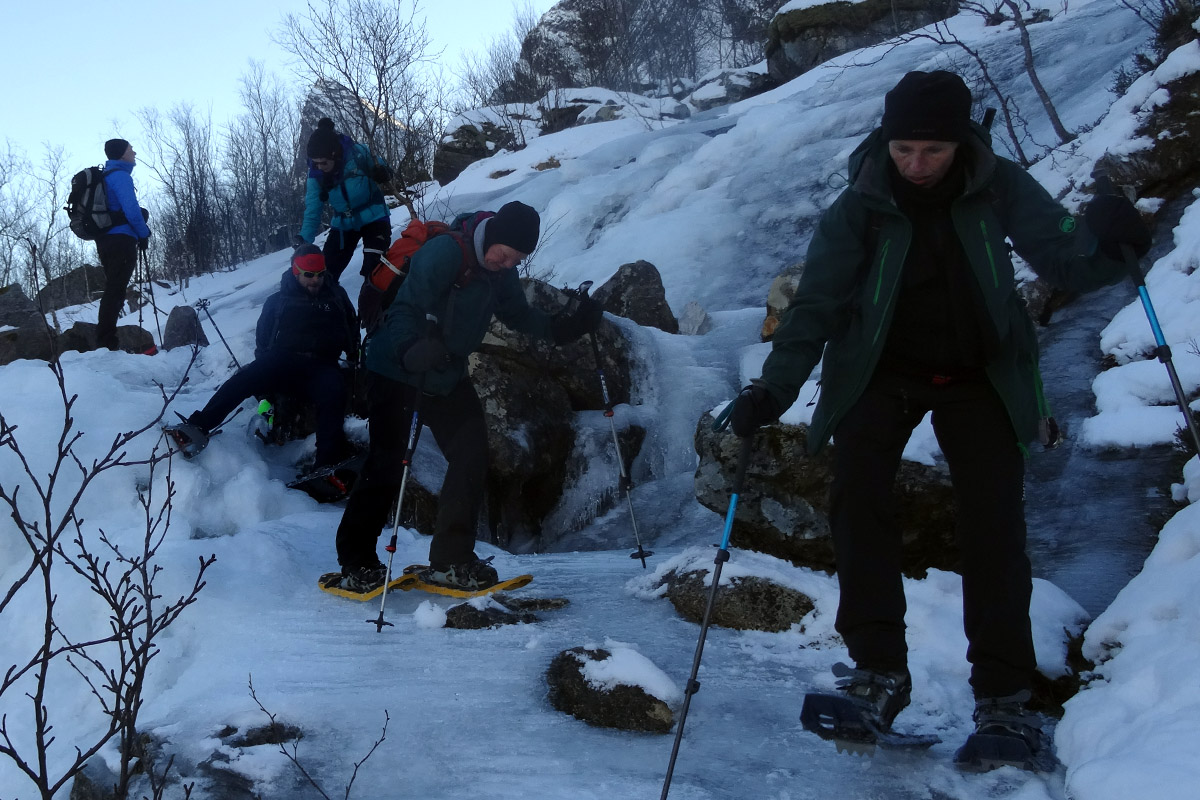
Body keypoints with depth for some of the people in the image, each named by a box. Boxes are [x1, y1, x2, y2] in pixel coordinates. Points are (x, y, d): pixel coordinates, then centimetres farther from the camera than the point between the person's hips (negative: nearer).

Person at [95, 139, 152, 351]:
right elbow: (130, 208, -17)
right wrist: (143, 233, -5)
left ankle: (105, 341, 14)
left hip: (106, 239, 10)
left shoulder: (106, 176, 21)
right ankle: (107, 343, -16)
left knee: (113, 290, 14)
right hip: (121, 239, -10)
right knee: (115, 291, -12)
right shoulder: (120, 175, -9)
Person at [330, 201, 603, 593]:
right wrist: (410, 351, -48)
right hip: (396, 372, -7)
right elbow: (405, 308, -29)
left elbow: (518, 313, 11)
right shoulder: (443, 253, -25)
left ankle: (451, 560, 8)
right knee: (387, 464, -6)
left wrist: (565, 327, -3)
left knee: (472, 456, -1)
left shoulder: (499, 270, -1)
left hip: (447, 376, 7)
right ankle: (356, 562, 8)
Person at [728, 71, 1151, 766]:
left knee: (994, 516, -9)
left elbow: (1062, 257, -16)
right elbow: (817, 303, -14)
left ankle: (1003, 692, 0)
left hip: (979, 372, 0)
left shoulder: (997, 188, -13)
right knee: (857, 494, -19)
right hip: (881, 371, 0)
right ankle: (880, 670, -12)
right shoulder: (860, 206, -15)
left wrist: (1101, 240, -39)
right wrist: (773, 389, -25)